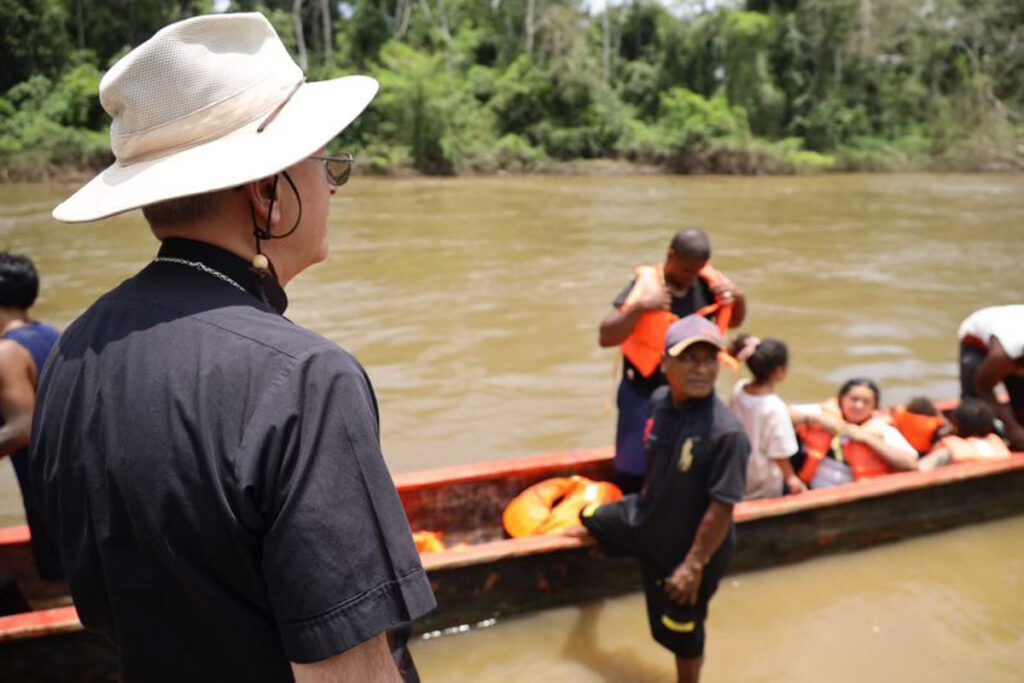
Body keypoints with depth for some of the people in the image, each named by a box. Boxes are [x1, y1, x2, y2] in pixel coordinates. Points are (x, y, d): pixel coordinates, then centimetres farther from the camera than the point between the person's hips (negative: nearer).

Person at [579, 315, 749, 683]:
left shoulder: (727, 432, -34)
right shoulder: (660, 401, -13)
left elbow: (722, 508, -28)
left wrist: (694, 565, -22)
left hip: (688, 546, -6)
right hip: (645, 516, 7)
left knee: (682, 634, 14)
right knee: (589, 517, 31)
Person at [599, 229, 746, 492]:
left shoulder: (706, 283, -5)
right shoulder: (646, 285, -18)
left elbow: (732, 322, 13)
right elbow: (605, 338, -23)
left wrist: (739, 298, -8)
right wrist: (639, 308, -37)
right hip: (645, 395, -4)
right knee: (634, 473, 4)